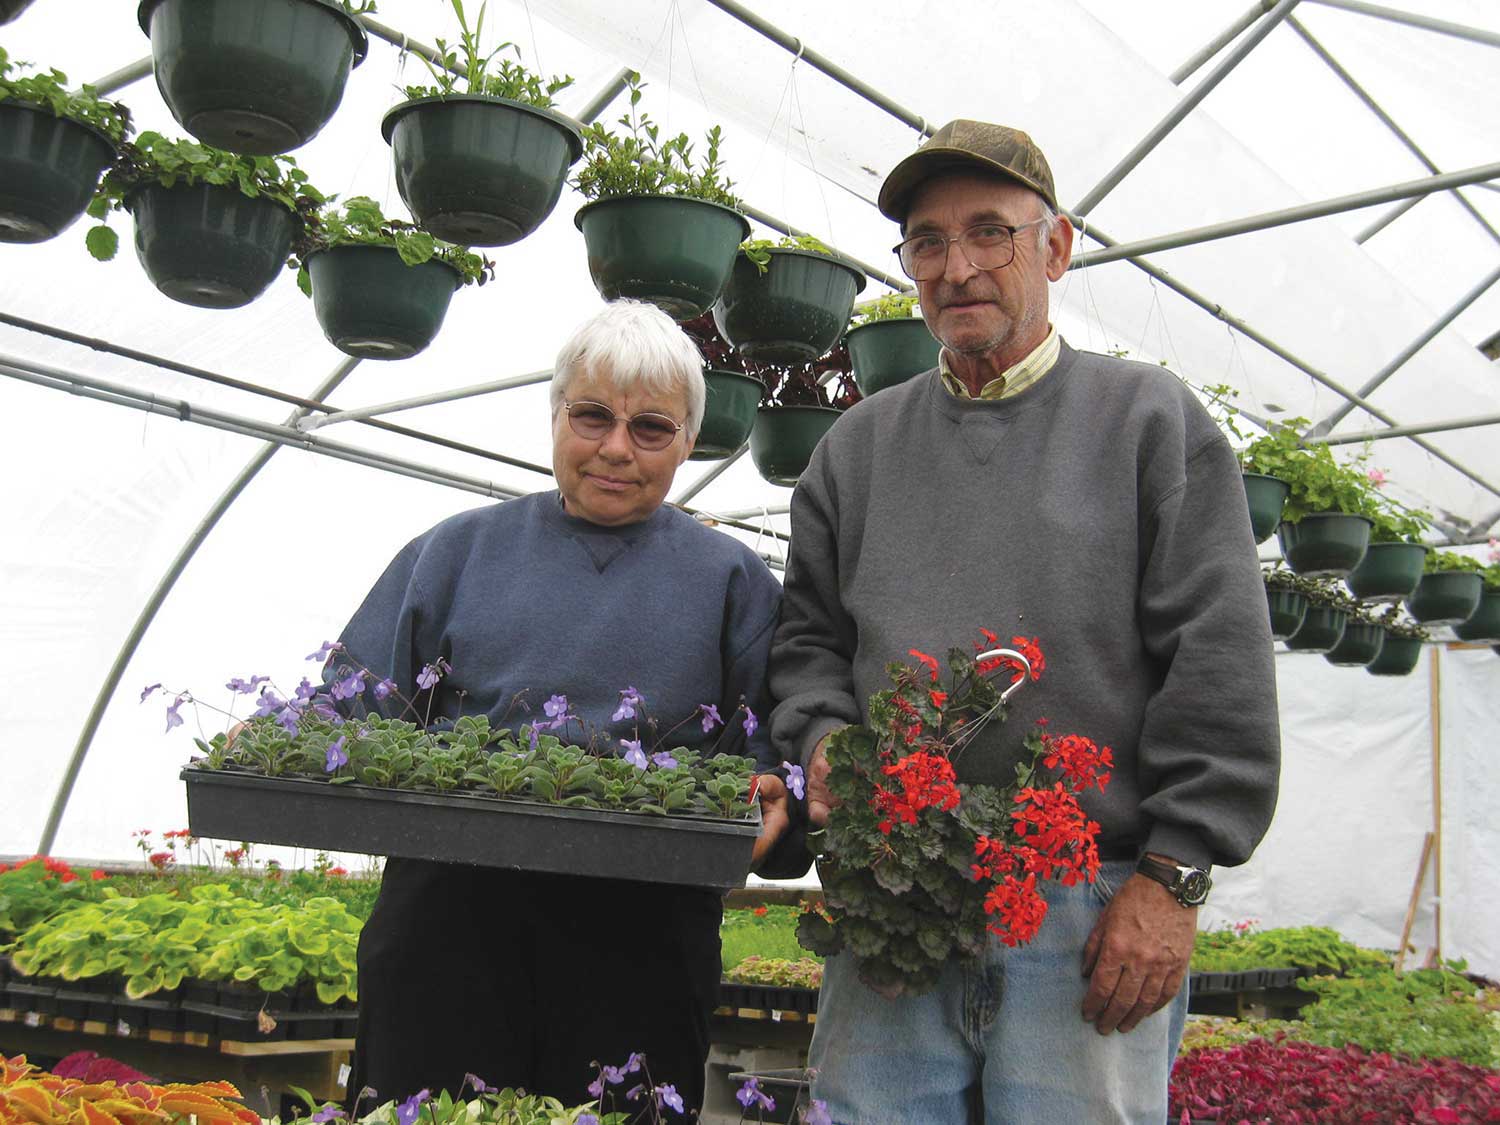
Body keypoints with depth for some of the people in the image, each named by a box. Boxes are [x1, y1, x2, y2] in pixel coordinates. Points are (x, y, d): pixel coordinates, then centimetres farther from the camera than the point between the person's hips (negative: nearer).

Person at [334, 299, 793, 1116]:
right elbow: (350, 707, 11)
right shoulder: (458, 550, 14)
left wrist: (761, 799, -16)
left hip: (641, 933, 0)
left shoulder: (731, 579, 11)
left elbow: (771, 744, 5)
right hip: (449, 912, 1)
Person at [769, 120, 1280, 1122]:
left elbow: (1220, 668, -2)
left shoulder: (1152, 420, 4)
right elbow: (810, 638, 19)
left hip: (1095, 917, -2)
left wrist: (1172, 877, -8)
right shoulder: (858, 445, 15)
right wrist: (823, 737, -3)